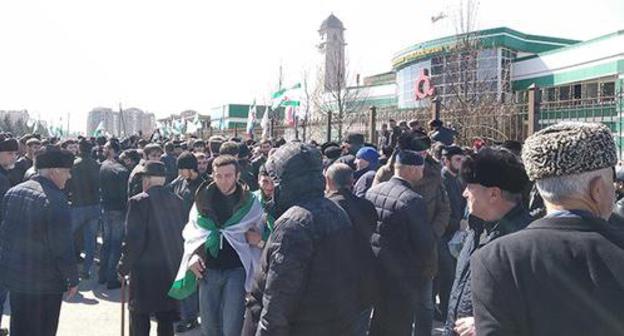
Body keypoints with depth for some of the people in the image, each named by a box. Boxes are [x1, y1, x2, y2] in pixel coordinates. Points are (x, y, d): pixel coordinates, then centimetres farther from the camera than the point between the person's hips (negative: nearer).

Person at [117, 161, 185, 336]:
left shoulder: (139, 201, -13)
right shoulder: (177, 200, 2)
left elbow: (134, 240, -16)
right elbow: (182, 235, 6)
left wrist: (123, 267, -3)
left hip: (145, 271, -5)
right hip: (172, 269, 5)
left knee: (139, 321, 9)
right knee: (166, 322, 15)